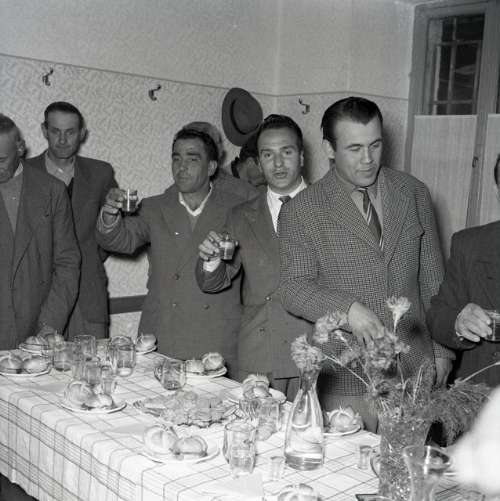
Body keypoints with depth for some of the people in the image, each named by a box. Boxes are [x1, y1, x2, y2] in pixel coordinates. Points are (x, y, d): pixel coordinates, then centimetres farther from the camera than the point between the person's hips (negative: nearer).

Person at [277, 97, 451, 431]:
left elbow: (432, 279, 11)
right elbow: (293, 288, -6)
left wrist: (441, 349, 10)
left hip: (416, 371, 3)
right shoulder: (301, 211, -4)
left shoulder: (414, 194, 6)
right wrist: (347, 308, -23)